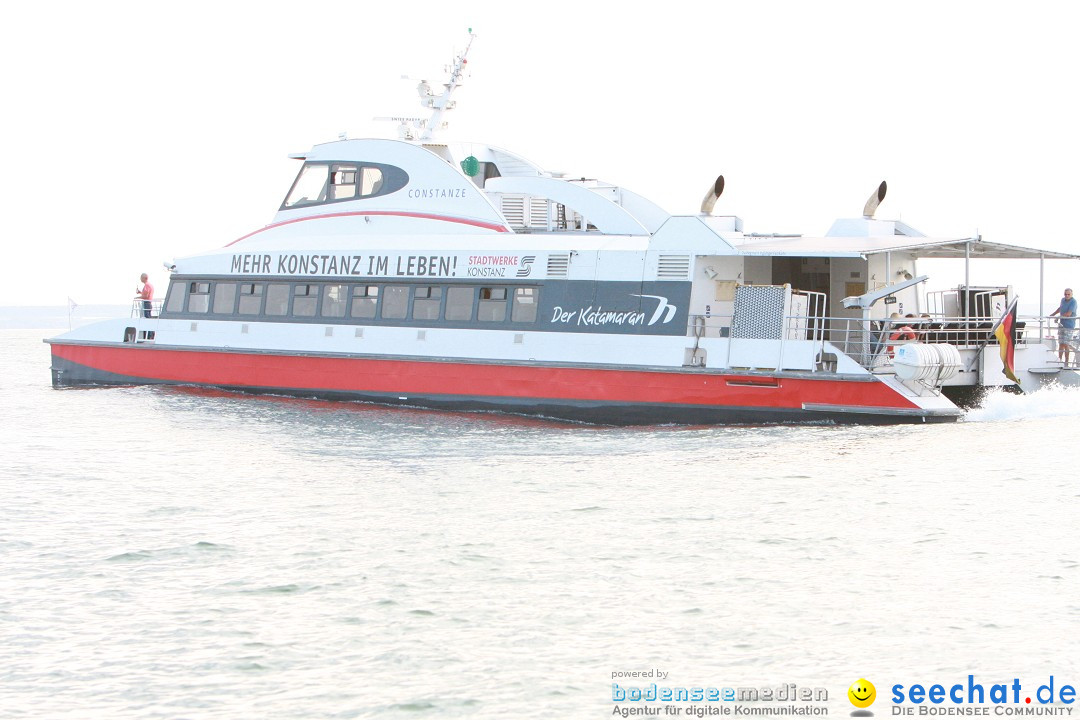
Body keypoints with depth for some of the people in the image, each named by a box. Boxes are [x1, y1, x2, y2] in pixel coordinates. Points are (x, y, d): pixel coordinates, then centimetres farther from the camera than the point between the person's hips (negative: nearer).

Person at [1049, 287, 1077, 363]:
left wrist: (1058, 317, -11)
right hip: (1062, 325, 7)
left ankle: (1066, 362, -2)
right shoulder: (1063, 300, 11)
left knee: (1065, 344, -9)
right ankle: (1059, 360, 16)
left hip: (1069, 326, -7)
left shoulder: (1073, 302, -13)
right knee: (1060, 344, 9)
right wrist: (1052, 315, 27)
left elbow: (1068, 314, -20)